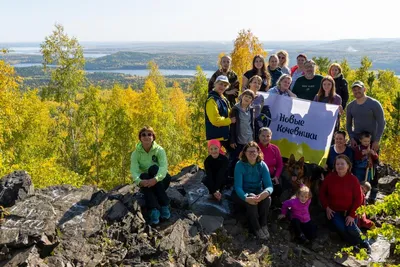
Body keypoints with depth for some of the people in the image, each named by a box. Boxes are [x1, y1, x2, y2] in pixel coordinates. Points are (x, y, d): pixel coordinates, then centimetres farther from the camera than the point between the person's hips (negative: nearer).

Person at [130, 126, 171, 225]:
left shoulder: (159, 150, -12)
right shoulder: (136, 153, -7)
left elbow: (164, 167, -28)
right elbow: (134, 171, -22)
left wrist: (155, 179, -49)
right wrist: (139, 181, -45)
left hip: (161, 180, -1)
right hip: (145, 180, 1)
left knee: (153, 168, -30)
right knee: (143, 176, -31)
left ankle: (165, 205, -33)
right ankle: (154, 209, -44)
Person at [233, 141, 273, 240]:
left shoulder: (262, 165, -9)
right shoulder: (240, 165, -17)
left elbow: (269, 185, -17)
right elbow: (238, 186, -25)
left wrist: (266, 192, -43)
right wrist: (246, 198, -45)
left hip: (258, 193, 3)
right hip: (241, 195, -2)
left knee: (267, 198, -30)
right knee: (251, 200, -35)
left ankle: (263, 224, -19)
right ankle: (256, 227, -26)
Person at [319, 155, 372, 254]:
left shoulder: (353, 179, -12)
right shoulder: (330, 177, -10)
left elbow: (358, 198, -7)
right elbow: (322, 192, 4)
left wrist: (352, 215, -12)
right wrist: (327, 207, -5)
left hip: (349, 211, -1)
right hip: (334, 210, 1)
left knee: (351, 229, -21)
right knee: (341, 228, -24)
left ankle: (364, 243, 9)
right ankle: (356, 245, 0)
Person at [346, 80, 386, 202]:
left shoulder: (374, 104, -7)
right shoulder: (350, 106, 6)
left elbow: (381, 123, -7)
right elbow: (348, 124, 13)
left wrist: (376, 141, -13)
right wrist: (351, 138, -2)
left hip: (372, 141, -3)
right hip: (356, 141, 3)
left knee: (372, 166, 1)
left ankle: (373, 192, 11)